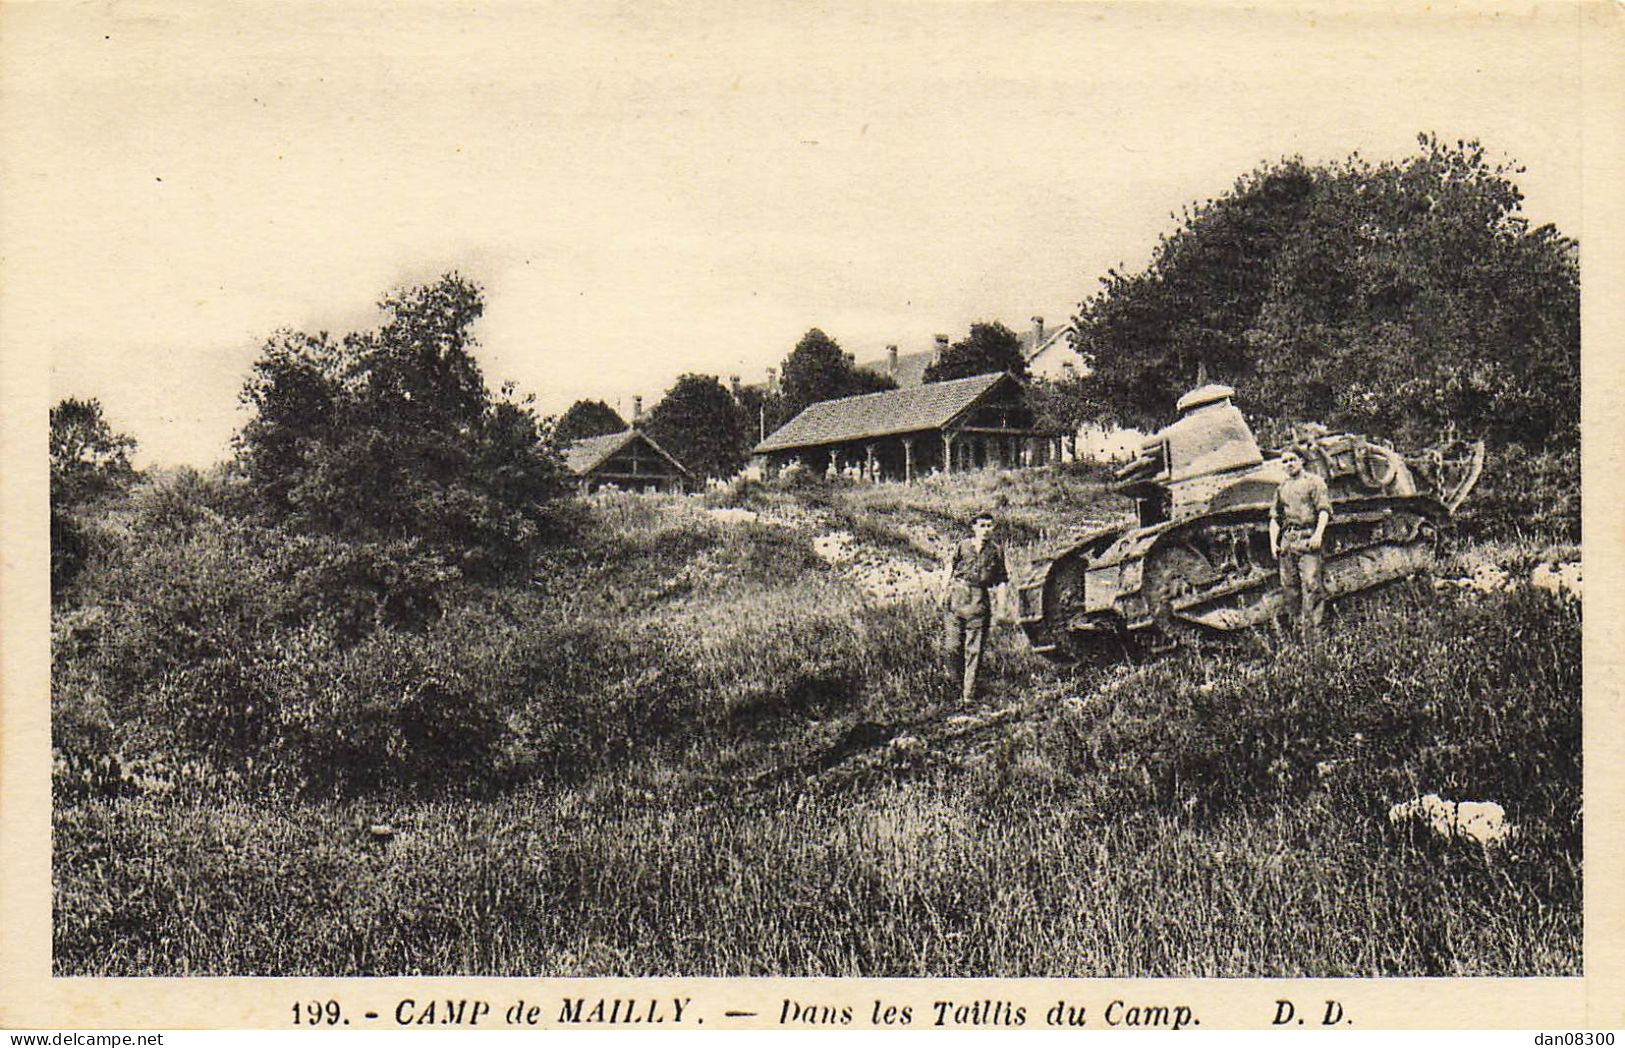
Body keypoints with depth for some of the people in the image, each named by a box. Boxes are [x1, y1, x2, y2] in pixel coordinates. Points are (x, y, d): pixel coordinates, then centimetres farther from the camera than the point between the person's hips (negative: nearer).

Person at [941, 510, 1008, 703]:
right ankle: (955, 679, 25)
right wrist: (945, 592, -2)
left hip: (980, 601, 1)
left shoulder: (996, 550, 11)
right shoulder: (961, 546, 7)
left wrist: (1004, 579, -1)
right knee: (953, 644, -1)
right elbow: (949, 571, 8)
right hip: (957, 595, -1)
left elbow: (999, 578, 19)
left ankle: (969, 692, 2)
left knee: (974, 649, -2)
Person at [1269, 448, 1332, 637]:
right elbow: (1275, 517, 23)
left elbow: (1324, 510, -3)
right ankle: (1297, 624, 9)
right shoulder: (1281, 489, 21)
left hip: (1307, 537, -6)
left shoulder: (1314, 482, 6)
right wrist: (1273, 542, 10)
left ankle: (1311, 627, -14)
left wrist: (1318, 535, -16)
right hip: (1287, 539, 6)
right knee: (1289, 586, 2)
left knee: (1311, 583, -13)